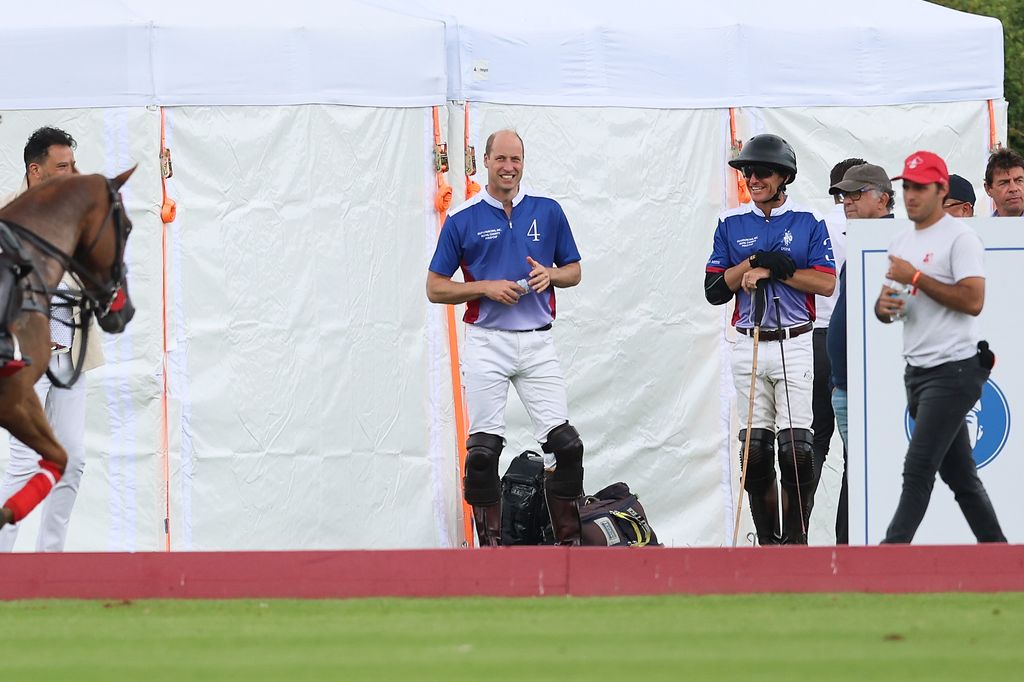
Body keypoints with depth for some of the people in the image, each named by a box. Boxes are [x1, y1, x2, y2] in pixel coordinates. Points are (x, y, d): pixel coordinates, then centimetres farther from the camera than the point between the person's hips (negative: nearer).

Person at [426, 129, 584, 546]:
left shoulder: (548, 212, 8)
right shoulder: (462, 219, 1)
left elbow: (574, 271, 16)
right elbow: (435, 288, 3)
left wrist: (551, 275, -6)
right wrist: (486, 288, -11)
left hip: (538, 343, 2)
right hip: (487, 343, -2)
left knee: (565, 444, -6)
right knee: (483, 448, -3)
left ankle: (569, 541, 1)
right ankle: (490, 543, 6)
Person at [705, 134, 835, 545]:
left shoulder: (807, 222, 3)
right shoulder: (731, 225, 10)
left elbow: (826, 282, -8)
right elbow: (714, 289, 4)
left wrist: (774, 269, -12)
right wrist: (754, 262, -8)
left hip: (794, 345, -3)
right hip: (748, 346, 3)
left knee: (796, 447, -10)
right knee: (755, 448, 1)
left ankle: (797, 542, -2)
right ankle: (767, 542, 9)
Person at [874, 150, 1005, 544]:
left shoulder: (959, 238, -10)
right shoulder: (901, 242, 16)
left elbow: (973, 301, -21)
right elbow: (888, 304, 22)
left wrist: (916, 278, -18)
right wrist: (883, 306, -3)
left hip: (953, 371, -9)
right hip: (917, 373, 9)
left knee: (918, 468, -13)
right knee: (958, 472, 11)